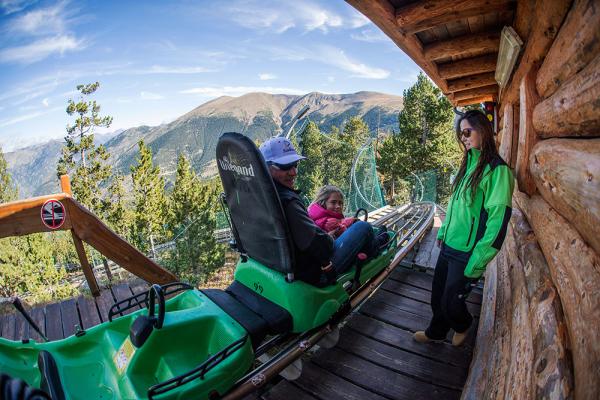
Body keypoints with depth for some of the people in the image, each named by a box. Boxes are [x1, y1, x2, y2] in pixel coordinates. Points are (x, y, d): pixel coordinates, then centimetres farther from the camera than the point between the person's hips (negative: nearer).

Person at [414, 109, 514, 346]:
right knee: (438, 295, 17)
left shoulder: (497, 170, -16)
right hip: (448, 246, 7)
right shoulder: (468, 164, 9)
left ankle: (463, 326, 40)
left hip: (467, 253, -7)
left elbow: (498, 221, -19)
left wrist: (476, 264, -18)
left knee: (450, 302, 7)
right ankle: (436, 333, 40)